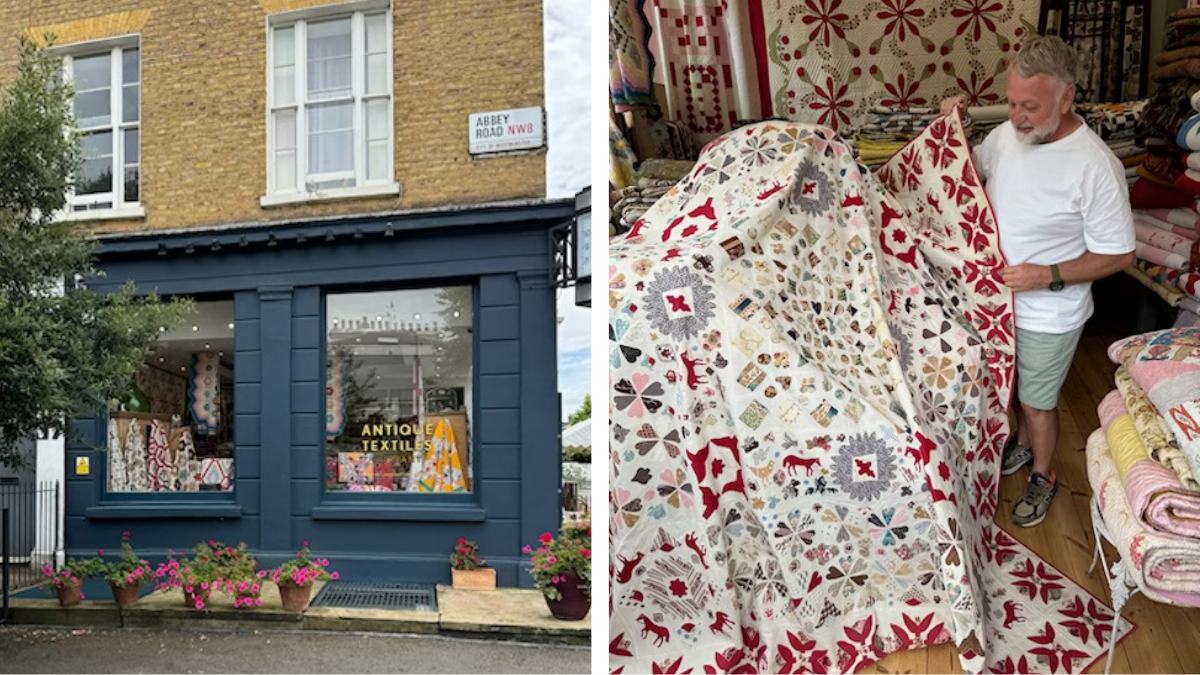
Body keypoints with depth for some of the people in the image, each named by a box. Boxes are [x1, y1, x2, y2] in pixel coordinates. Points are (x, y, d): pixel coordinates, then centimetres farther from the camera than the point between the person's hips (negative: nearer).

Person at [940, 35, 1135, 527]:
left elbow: (1118, 254, -19)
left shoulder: (1095, 166, -27)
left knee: (1037, 401, 14)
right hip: (1000, 299, 6)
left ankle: (1043, 478, 39)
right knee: (1017, 388, 27)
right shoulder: (1005, 135, -9)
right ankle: (1024, 444, 54)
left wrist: (1048, 276, -29)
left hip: (1049, 315, -6)